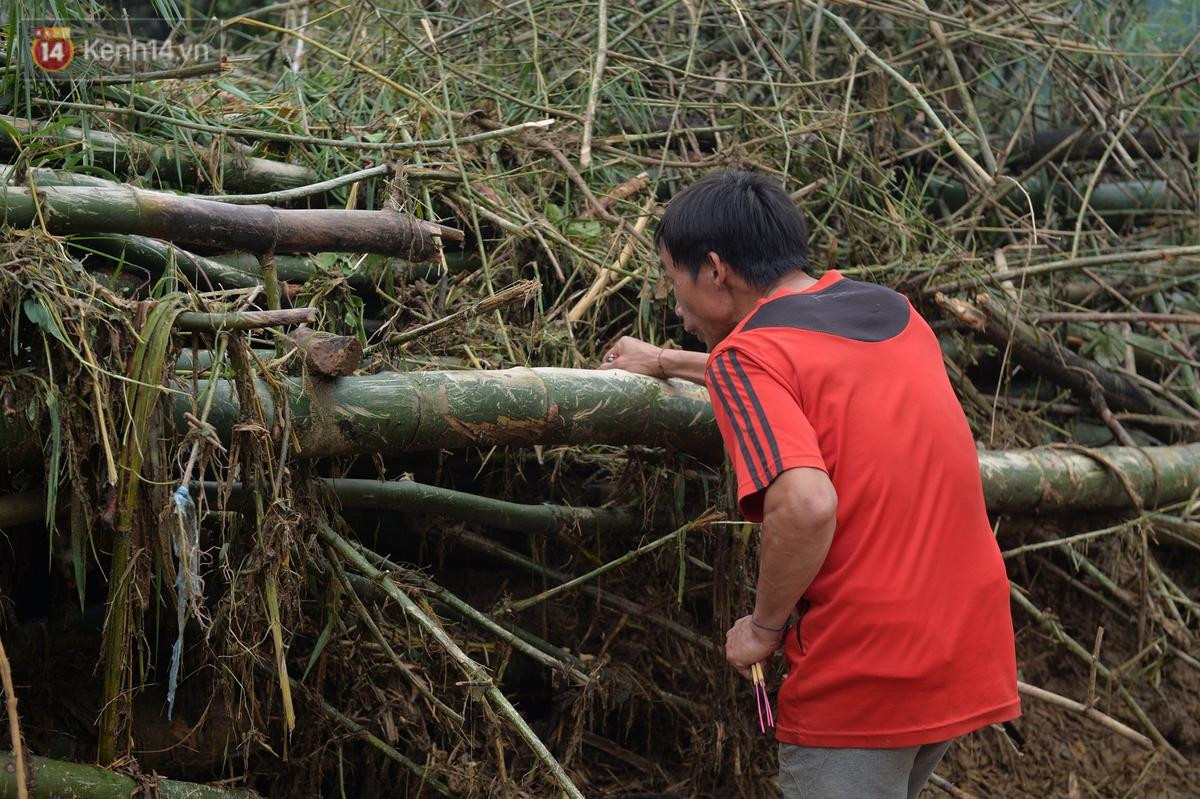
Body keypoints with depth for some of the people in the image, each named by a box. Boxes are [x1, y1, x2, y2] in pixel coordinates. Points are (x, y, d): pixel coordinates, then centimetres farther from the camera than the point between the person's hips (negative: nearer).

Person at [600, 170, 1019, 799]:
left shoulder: (745, 354, -12)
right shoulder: (894, 312, 11)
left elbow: (806, 505, -28)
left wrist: (765, 626, -11)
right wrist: (668, 363, 40)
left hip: (860, 677, -7)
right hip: (971, 658, 8)